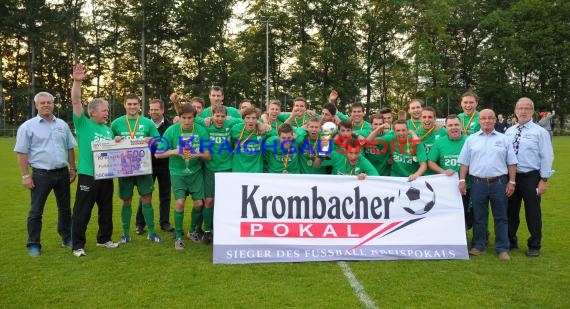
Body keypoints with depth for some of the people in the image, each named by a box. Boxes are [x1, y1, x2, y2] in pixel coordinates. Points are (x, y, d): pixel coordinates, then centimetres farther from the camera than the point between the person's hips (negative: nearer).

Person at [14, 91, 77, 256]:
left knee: (65, 208, 13)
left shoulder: (62, 125, 8)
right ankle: (34, 244, 14)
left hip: (62, 173, 4)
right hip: (41, 174, -4)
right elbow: (22, 153, -6)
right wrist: (25, 176, -10)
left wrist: (73, 169, 9)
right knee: (36, 211, 3)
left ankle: (67, 239, 26)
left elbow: (70, 149, 14)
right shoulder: (28, 126, -4)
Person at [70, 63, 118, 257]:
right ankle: (78, 245, 10)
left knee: (106, 209, 15)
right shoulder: (83, 124, -2)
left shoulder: (108, 129, 14)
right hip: (87, 175, -6)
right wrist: (77, 81, -26)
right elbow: (76, 102, -15)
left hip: (106, 175, 6)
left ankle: (104, 239, 30)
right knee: (82, 211, 0)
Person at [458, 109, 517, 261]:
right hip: (478, 183, 0)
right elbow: (464, 162, 6)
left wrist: (511, 182, -2)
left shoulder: (504, 139, 6)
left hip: (499, 183, 0)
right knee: (479, 217, 9)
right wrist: (462, 180, -2)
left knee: (501, 217, 5)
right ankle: (478, 246, 20)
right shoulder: (471, 139, 7)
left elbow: (511, 163, 5)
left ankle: (502, 249, 13)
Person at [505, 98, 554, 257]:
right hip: (511, 176, 4)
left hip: (531, 177, -4)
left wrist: (544, 180, -11)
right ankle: (511, 241, 30)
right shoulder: (509, 132, 7)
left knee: (533, 213, 5)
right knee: (511, 211, 14)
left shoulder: (540, 132, -5)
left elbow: (547, 157, -7)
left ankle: (534, 246, 21)